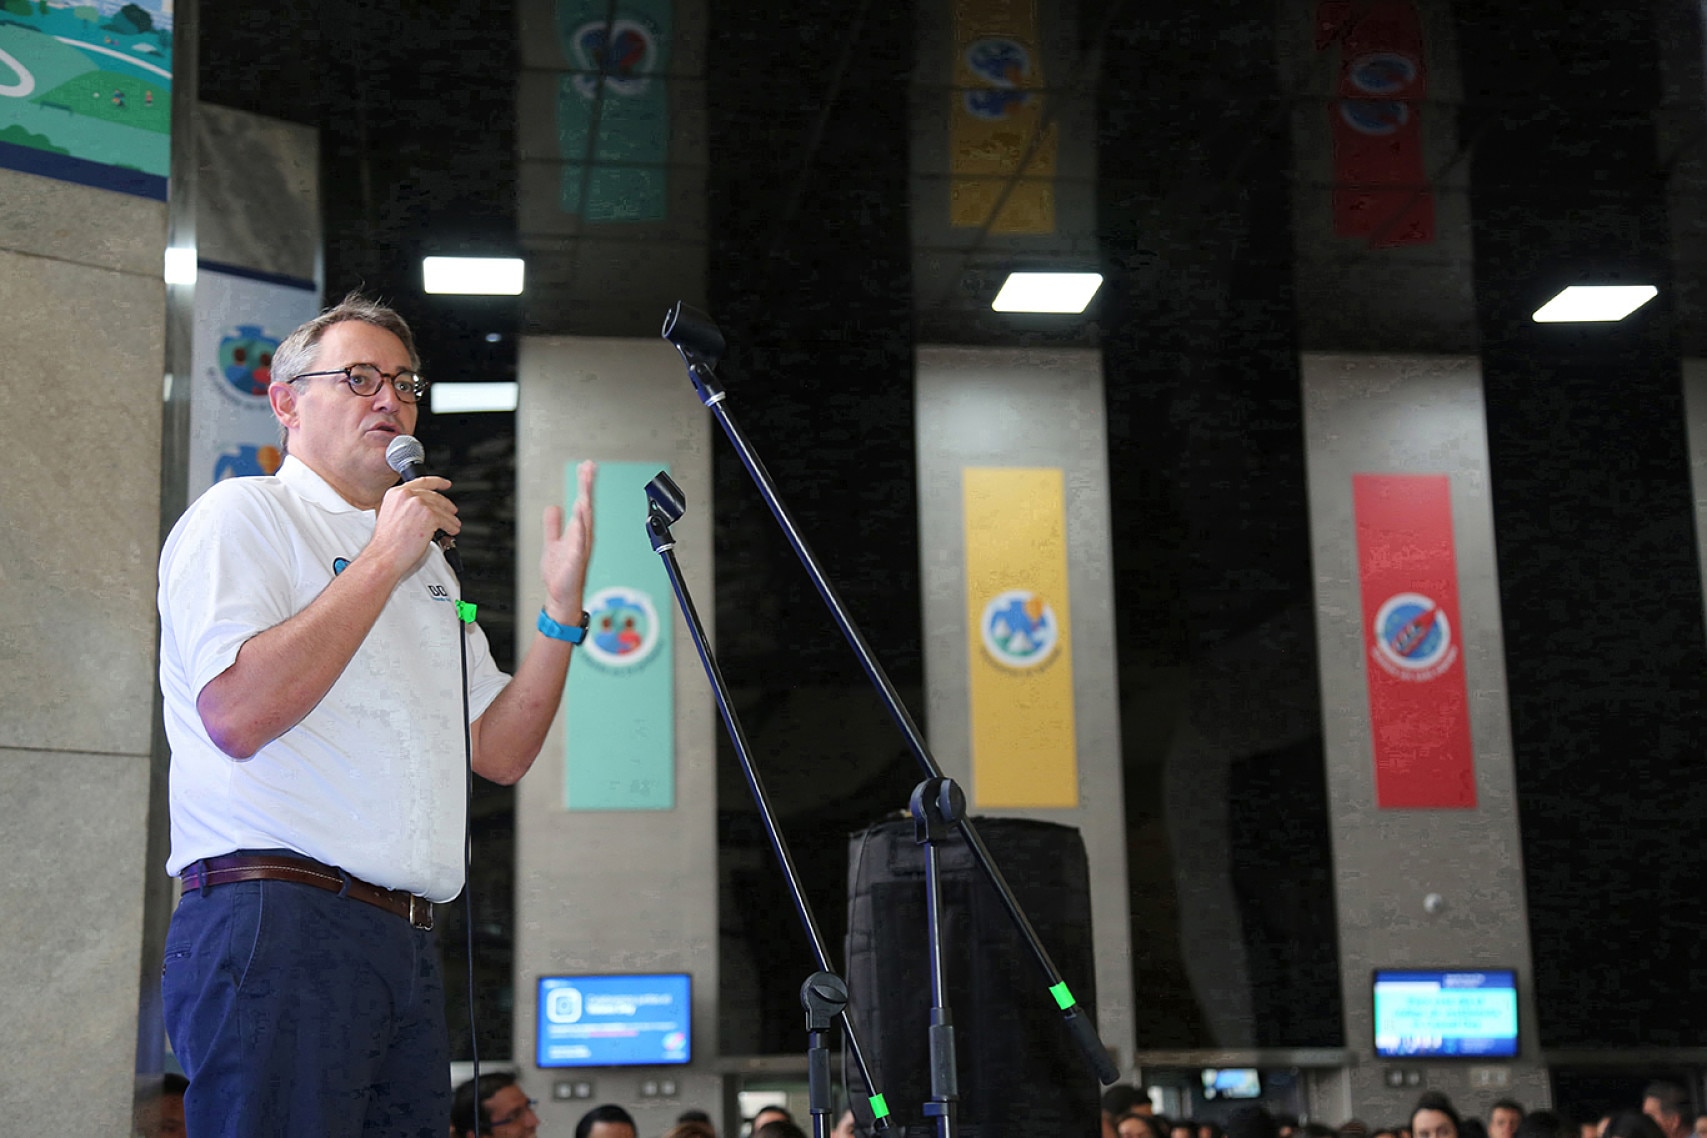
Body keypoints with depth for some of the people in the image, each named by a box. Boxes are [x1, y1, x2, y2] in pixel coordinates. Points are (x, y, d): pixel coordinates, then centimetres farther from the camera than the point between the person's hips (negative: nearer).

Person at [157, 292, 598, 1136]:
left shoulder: (426, 561, 25)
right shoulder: (242, 514, 2)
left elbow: (501, 753, 18)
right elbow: (237, 715, -15)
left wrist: (562, 609, 5)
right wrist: (382, 561, -11)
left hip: (406, 941, 7)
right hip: (277, 922, -7)